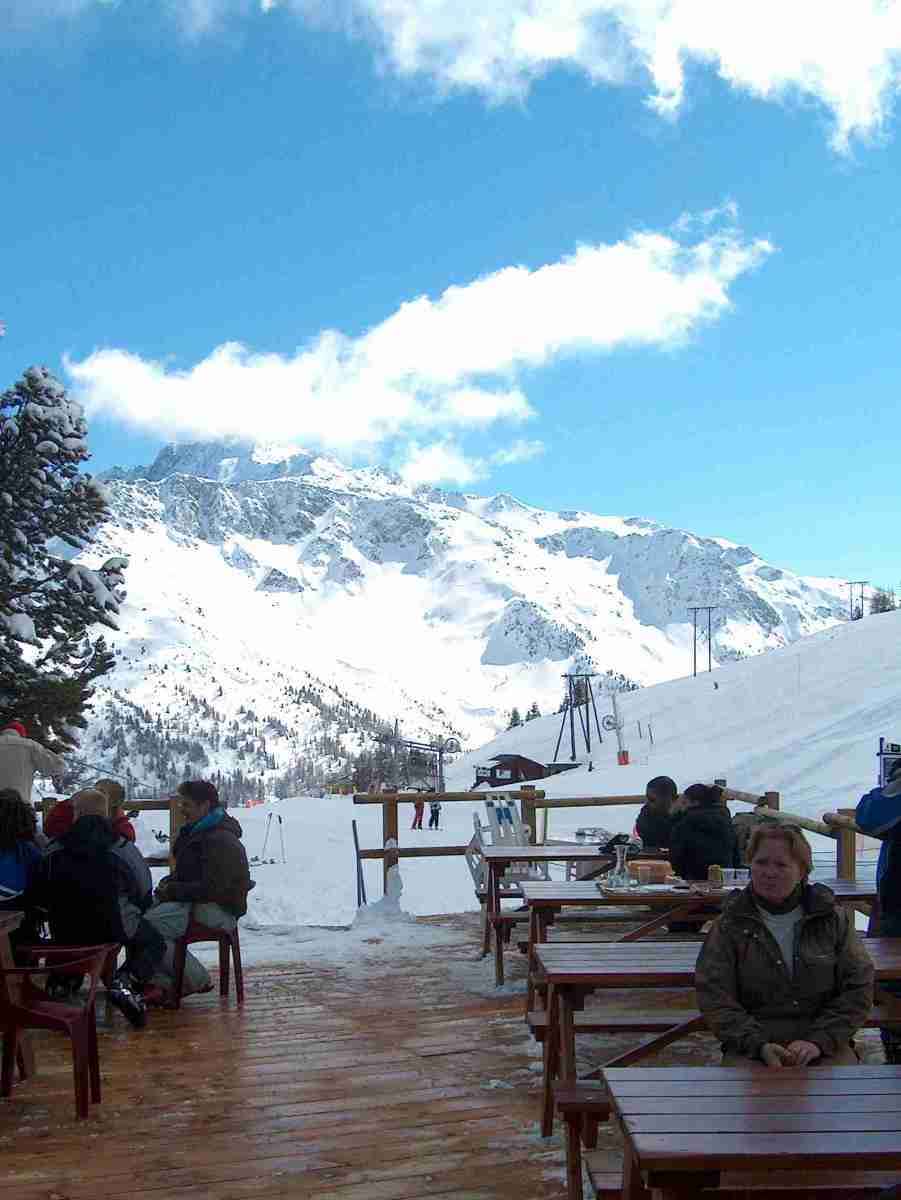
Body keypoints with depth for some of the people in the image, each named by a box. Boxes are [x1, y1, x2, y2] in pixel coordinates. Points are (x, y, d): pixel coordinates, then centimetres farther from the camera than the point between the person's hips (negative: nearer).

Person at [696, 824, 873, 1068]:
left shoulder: (833, 919, 8)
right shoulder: (729, 926, 5)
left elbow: (859, 989, 3)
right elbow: (715, 999, -2)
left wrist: (818, 1041, -11)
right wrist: (760, 1045, -17)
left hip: (825, 1045, 1)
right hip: (751, 1047, -1)